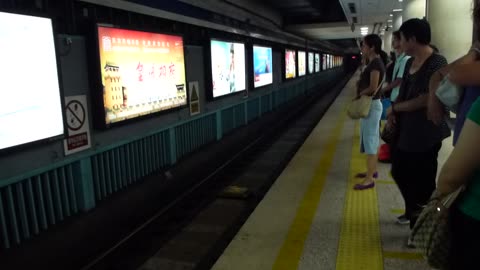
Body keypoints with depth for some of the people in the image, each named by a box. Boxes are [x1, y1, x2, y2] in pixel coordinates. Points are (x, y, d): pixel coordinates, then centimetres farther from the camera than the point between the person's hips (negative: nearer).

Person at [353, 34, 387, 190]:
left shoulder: (375, 63, -17)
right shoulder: (375, 62, 13)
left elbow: (372, 88, -23)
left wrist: (359, 94, -8)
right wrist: (361, 93, 1)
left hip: (371, 105, -10)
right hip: (370, 104, 10)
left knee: (370, 141, -7)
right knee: (372, 140, 17)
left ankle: (370, 179, -1)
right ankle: (372, 170, 29)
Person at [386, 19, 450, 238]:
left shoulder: (437, 63, -17)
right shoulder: (410, 62, 9)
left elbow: (426, 99, -23)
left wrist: (394, 108, -12)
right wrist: (393, 113, -3)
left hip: (425, 134, -9)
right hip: (404, 130, 9)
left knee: (422, 183, 4)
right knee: (399, 173, 19)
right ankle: (413, 212, 42)